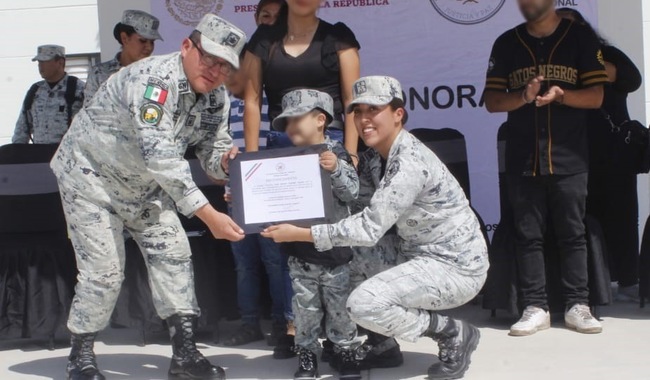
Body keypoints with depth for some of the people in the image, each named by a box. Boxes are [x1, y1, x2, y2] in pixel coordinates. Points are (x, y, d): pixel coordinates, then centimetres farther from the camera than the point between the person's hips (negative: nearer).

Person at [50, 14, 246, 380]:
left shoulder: (217, 98, -8)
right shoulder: (155, 79, -34)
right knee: (104, 269, -9)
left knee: (174, 254, -3)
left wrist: (226, 160, -30)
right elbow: (160, 157, -42)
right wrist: (209, 215, -46)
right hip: (91, 173, -7)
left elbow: (213, 154, -3)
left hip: (143, 185, 7)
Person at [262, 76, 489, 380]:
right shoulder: (378, 154, 3)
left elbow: (369, 228, -28)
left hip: (457, 266, -9)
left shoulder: (410, 162, -24)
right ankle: (383, 342, 19)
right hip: (424, 255, 10)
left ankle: (454, 334, -3)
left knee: (364, 304, -24)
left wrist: (299, 234, -25)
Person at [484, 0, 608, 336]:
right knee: (528, 236, 2)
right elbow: (492, 101, 5)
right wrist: (524, 96, -14)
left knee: (573, 233, 2)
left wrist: (561, 94, -18)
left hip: (569, 158, -1)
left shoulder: (580, 38, 4)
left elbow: (596, 96, 1)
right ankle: (535, 307, 7)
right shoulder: (506, 44, 8)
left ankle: (578, 306, 9)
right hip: (523, 160, 1)